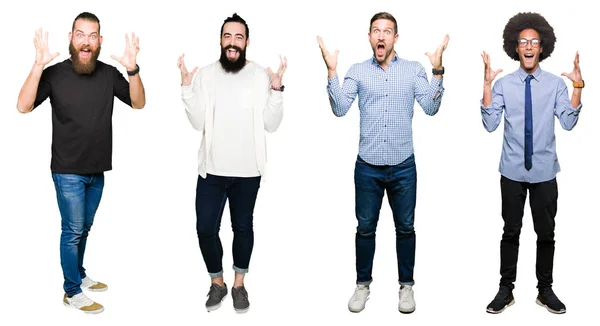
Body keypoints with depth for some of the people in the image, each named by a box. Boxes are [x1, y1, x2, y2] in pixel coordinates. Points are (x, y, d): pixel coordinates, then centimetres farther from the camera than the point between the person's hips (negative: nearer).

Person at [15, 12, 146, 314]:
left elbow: (138, 103, -6)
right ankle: (72, 292, 16)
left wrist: (133, 69, -23)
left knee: (84, 229, 19)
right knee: (72, 231, 3)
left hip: (97, 171, 4)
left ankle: (79, 276, 36)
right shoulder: (55, 73, -12)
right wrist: (38, 66, -33)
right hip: (68, 171, -4)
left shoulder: (109, 74, -2)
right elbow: (23, 107, -20)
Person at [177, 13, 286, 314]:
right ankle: (217, 282, 27)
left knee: (243, 227, 12)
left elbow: (271, 125, -6)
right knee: (205, 228, 4)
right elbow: (198, 123, -5)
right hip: (212, 169, 1)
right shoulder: (206, 74, 1)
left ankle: (239, 284, 31)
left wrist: (276, 88, -16)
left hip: (247, 170, -1)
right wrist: (186, 87, -13)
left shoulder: (261, 75, -2)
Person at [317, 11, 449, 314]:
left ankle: (406, 285, 27)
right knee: (365, 228, 10)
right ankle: (363, 284, 26)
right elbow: (340, 108, -8)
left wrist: (438, 70, -17)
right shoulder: (357, 70, 2)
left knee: (405, 228, 11)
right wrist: (331, 70, -16)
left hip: (403, 166, 0)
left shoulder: (414, 69, 2)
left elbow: (431, 108, -7)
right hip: (367, 166, 0)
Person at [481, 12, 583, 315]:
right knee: (511, 231, 8)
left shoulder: (556, 84, -1)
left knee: (546, 233, 10)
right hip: (513, 171, -1)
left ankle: (545, 290, 25)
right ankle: (506, 290, 20)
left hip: (544, 171, 1)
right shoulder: (503, 84, -3)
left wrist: (577, 86, -19)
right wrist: (487, 84, -19)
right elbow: (490, 124, -13)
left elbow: (568, 123, -11)